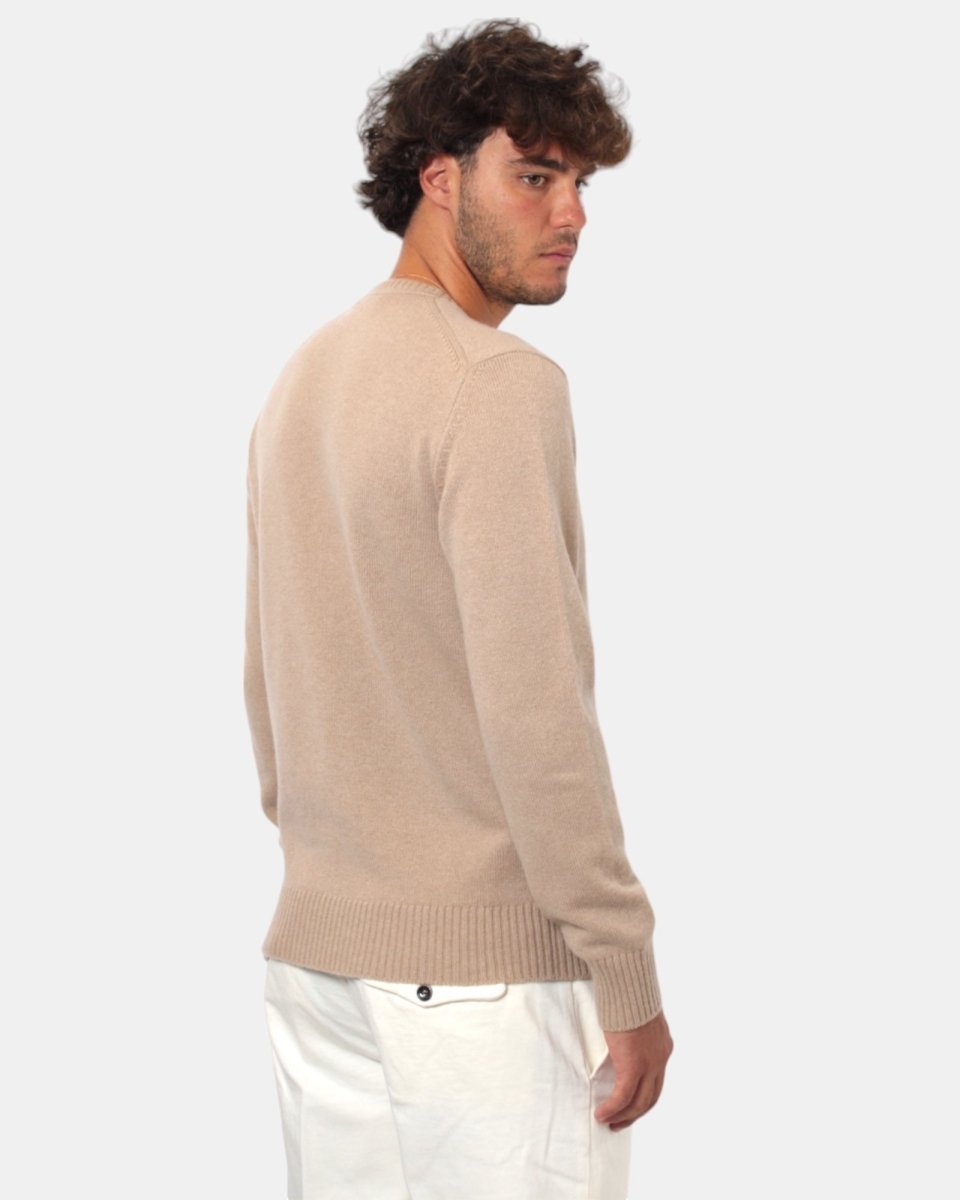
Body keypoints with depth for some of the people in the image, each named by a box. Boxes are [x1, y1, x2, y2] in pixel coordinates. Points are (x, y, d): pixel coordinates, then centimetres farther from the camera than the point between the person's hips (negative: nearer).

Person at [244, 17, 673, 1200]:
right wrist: (627, 976, -16)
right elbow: (533, 706, -20)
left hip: (313, 957, 9)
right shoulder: (501, 387, -14)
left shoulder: (303, 378, 13)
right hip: (486, 968, -8)